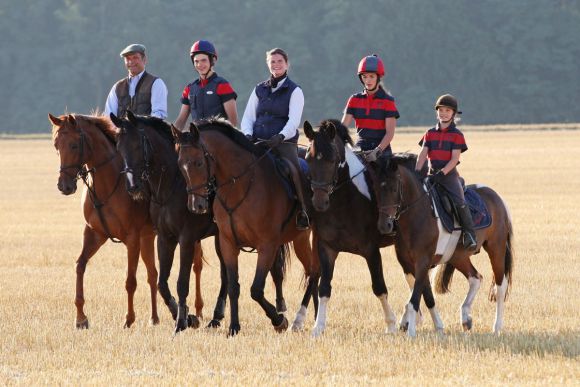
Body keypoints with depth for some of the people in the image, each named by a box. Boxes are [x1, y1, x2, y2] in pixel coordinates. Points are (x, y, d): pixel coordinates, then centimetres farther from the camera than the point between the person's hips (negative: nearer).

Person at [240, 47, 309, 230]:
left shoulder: (294, 91, 5)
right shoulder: (259, 90, 18)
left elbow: (294, 121, -7)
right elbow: (248, 117, 15)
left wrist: (280, 137, -26)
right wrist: (248, 135, -7)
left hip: (284, 143, -4)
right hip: (258, 143, 4)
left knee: (293, 170, -31)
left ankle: (302, 212, -22)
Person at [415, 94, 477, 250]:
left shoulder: (457, 135, 0)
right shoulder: (430, 133, 12)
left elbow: (454, 158, -8)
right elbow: (423, 154, 3)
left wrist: (442, 173, -21)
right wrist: (417, 172, -13)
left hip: (449, 174, -4)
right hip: (432, 174, 4)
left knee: (459, 202, -21)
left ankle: (469, 234, -17)